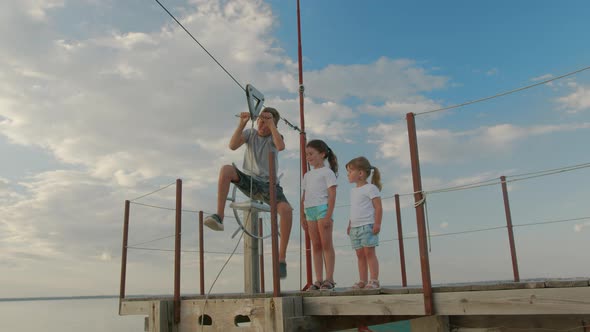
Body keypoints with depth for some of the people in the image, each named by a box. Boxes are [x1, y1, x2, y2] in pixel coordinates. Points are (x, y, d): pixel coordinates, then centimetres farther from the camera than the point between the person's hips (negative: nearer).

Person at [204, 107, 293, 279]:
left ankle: (281, 258, -23)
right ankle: (219, 216, -32)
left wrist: (272, 124, -20)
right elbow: (233, 145, -12)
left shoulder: (274, 136, 3)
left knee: (286, 210, -30)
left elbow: (281, 146, -22)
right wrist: (242, 124, -22)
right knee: (226, 169, -29)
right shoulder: (250, 133, 7)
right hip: (249, 181, 1)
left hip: (268, 184, -1)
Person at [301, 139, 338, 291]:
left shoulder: (327, 172, -1)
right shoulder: (307, 175, 20)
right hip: (310, 211, 7)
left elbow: (332, 195, -9)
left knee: (326, 245, -5)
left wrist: (328, 215, -17)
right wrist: (302, 216, 14)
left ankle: (329, 279, -2)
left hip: (322, 208, -7)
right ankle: (319, 280, 7)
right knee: (316, 246, 5)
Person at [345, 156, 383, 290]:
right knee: (360, 254, 8)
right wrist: (350, 225, 18)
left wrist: (377, 224, -18)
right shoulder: (353, 191, 18)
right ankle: (363, 281, 12)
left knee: (369, 253, -7)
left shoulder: (371, 188, -6)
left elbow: (378, 207, -11)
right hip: (355, 227, 8)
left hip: (367, 225, -8)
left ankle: (374, 280, -4)